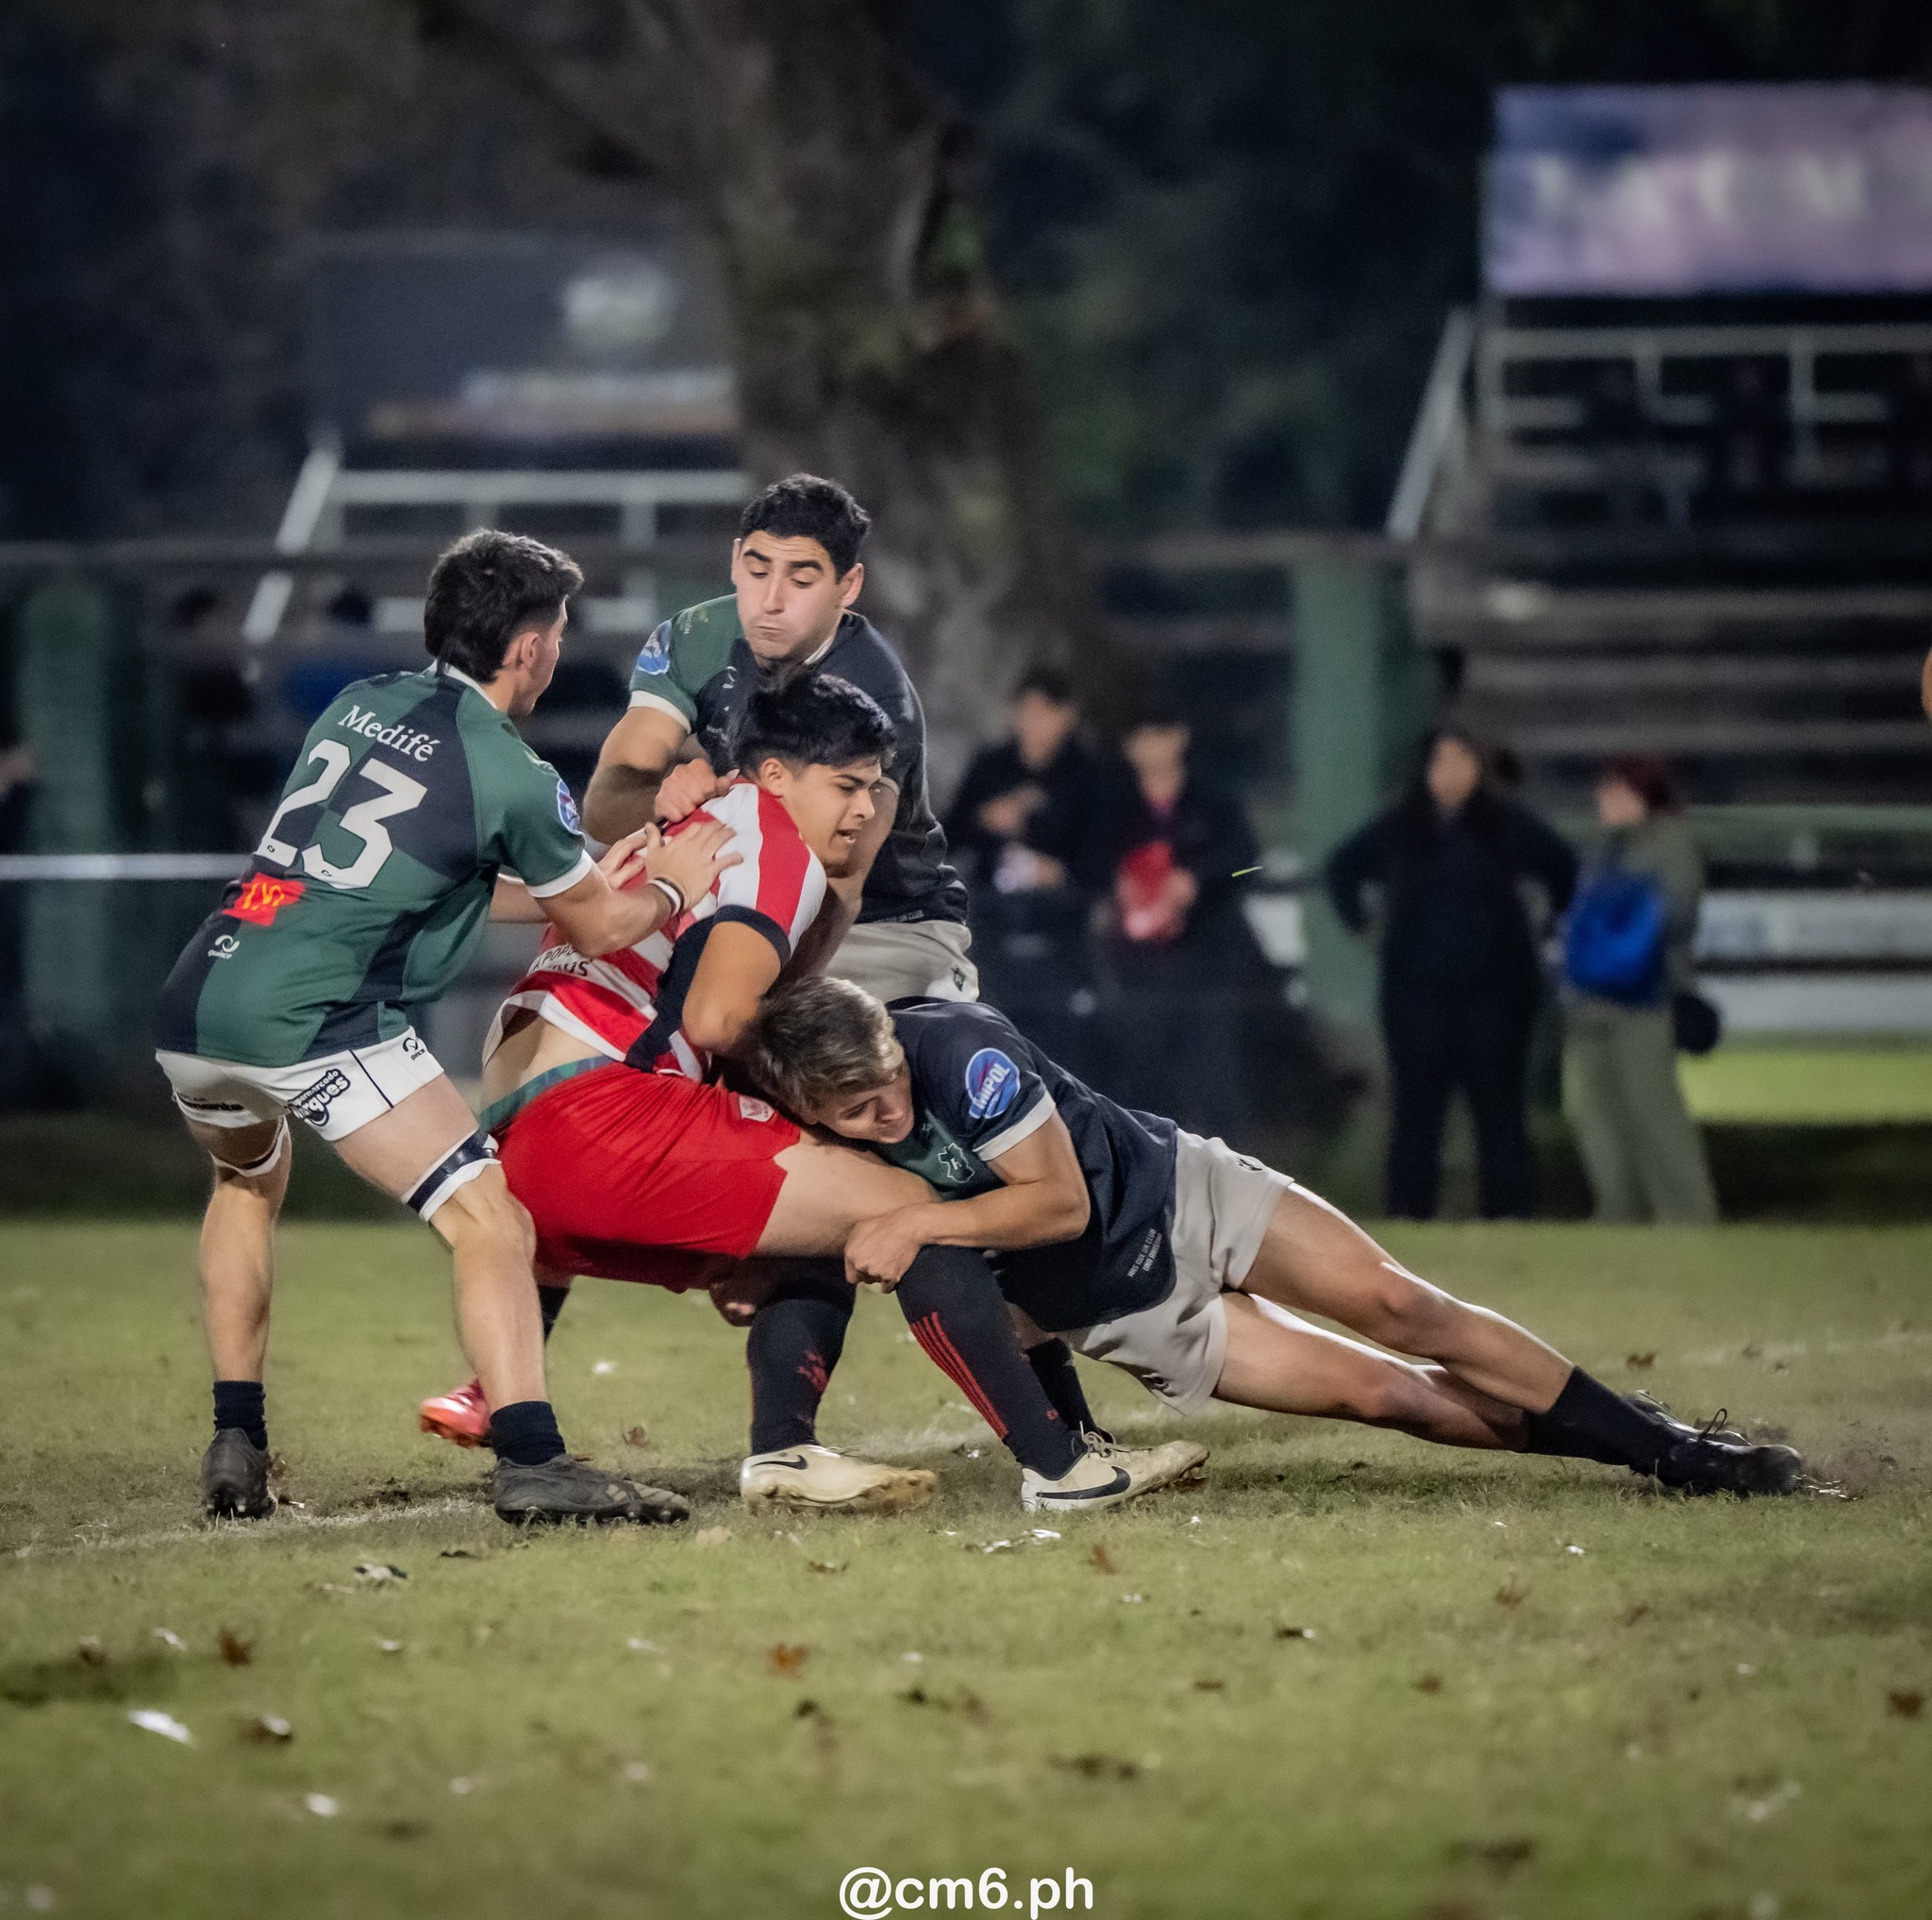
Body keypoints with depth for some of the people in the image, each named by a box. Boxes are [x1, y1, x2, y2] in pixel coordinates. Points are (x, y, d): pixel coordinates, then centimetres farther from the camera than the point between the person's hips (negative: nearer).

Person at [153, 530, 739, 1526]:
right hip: (309, 1019, -8)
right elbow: (600, 927, 14)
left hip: (191, 1004, 8)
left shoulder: (362, 704, 19)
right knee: (487, 1218, -5)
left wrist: (580, 884, 37)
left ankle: (235, 1445, 31)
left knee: (248, 1183, 34)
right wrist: (670, 886, 35)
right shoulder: (509, 774, -2)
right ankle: (529, 1460, -17)